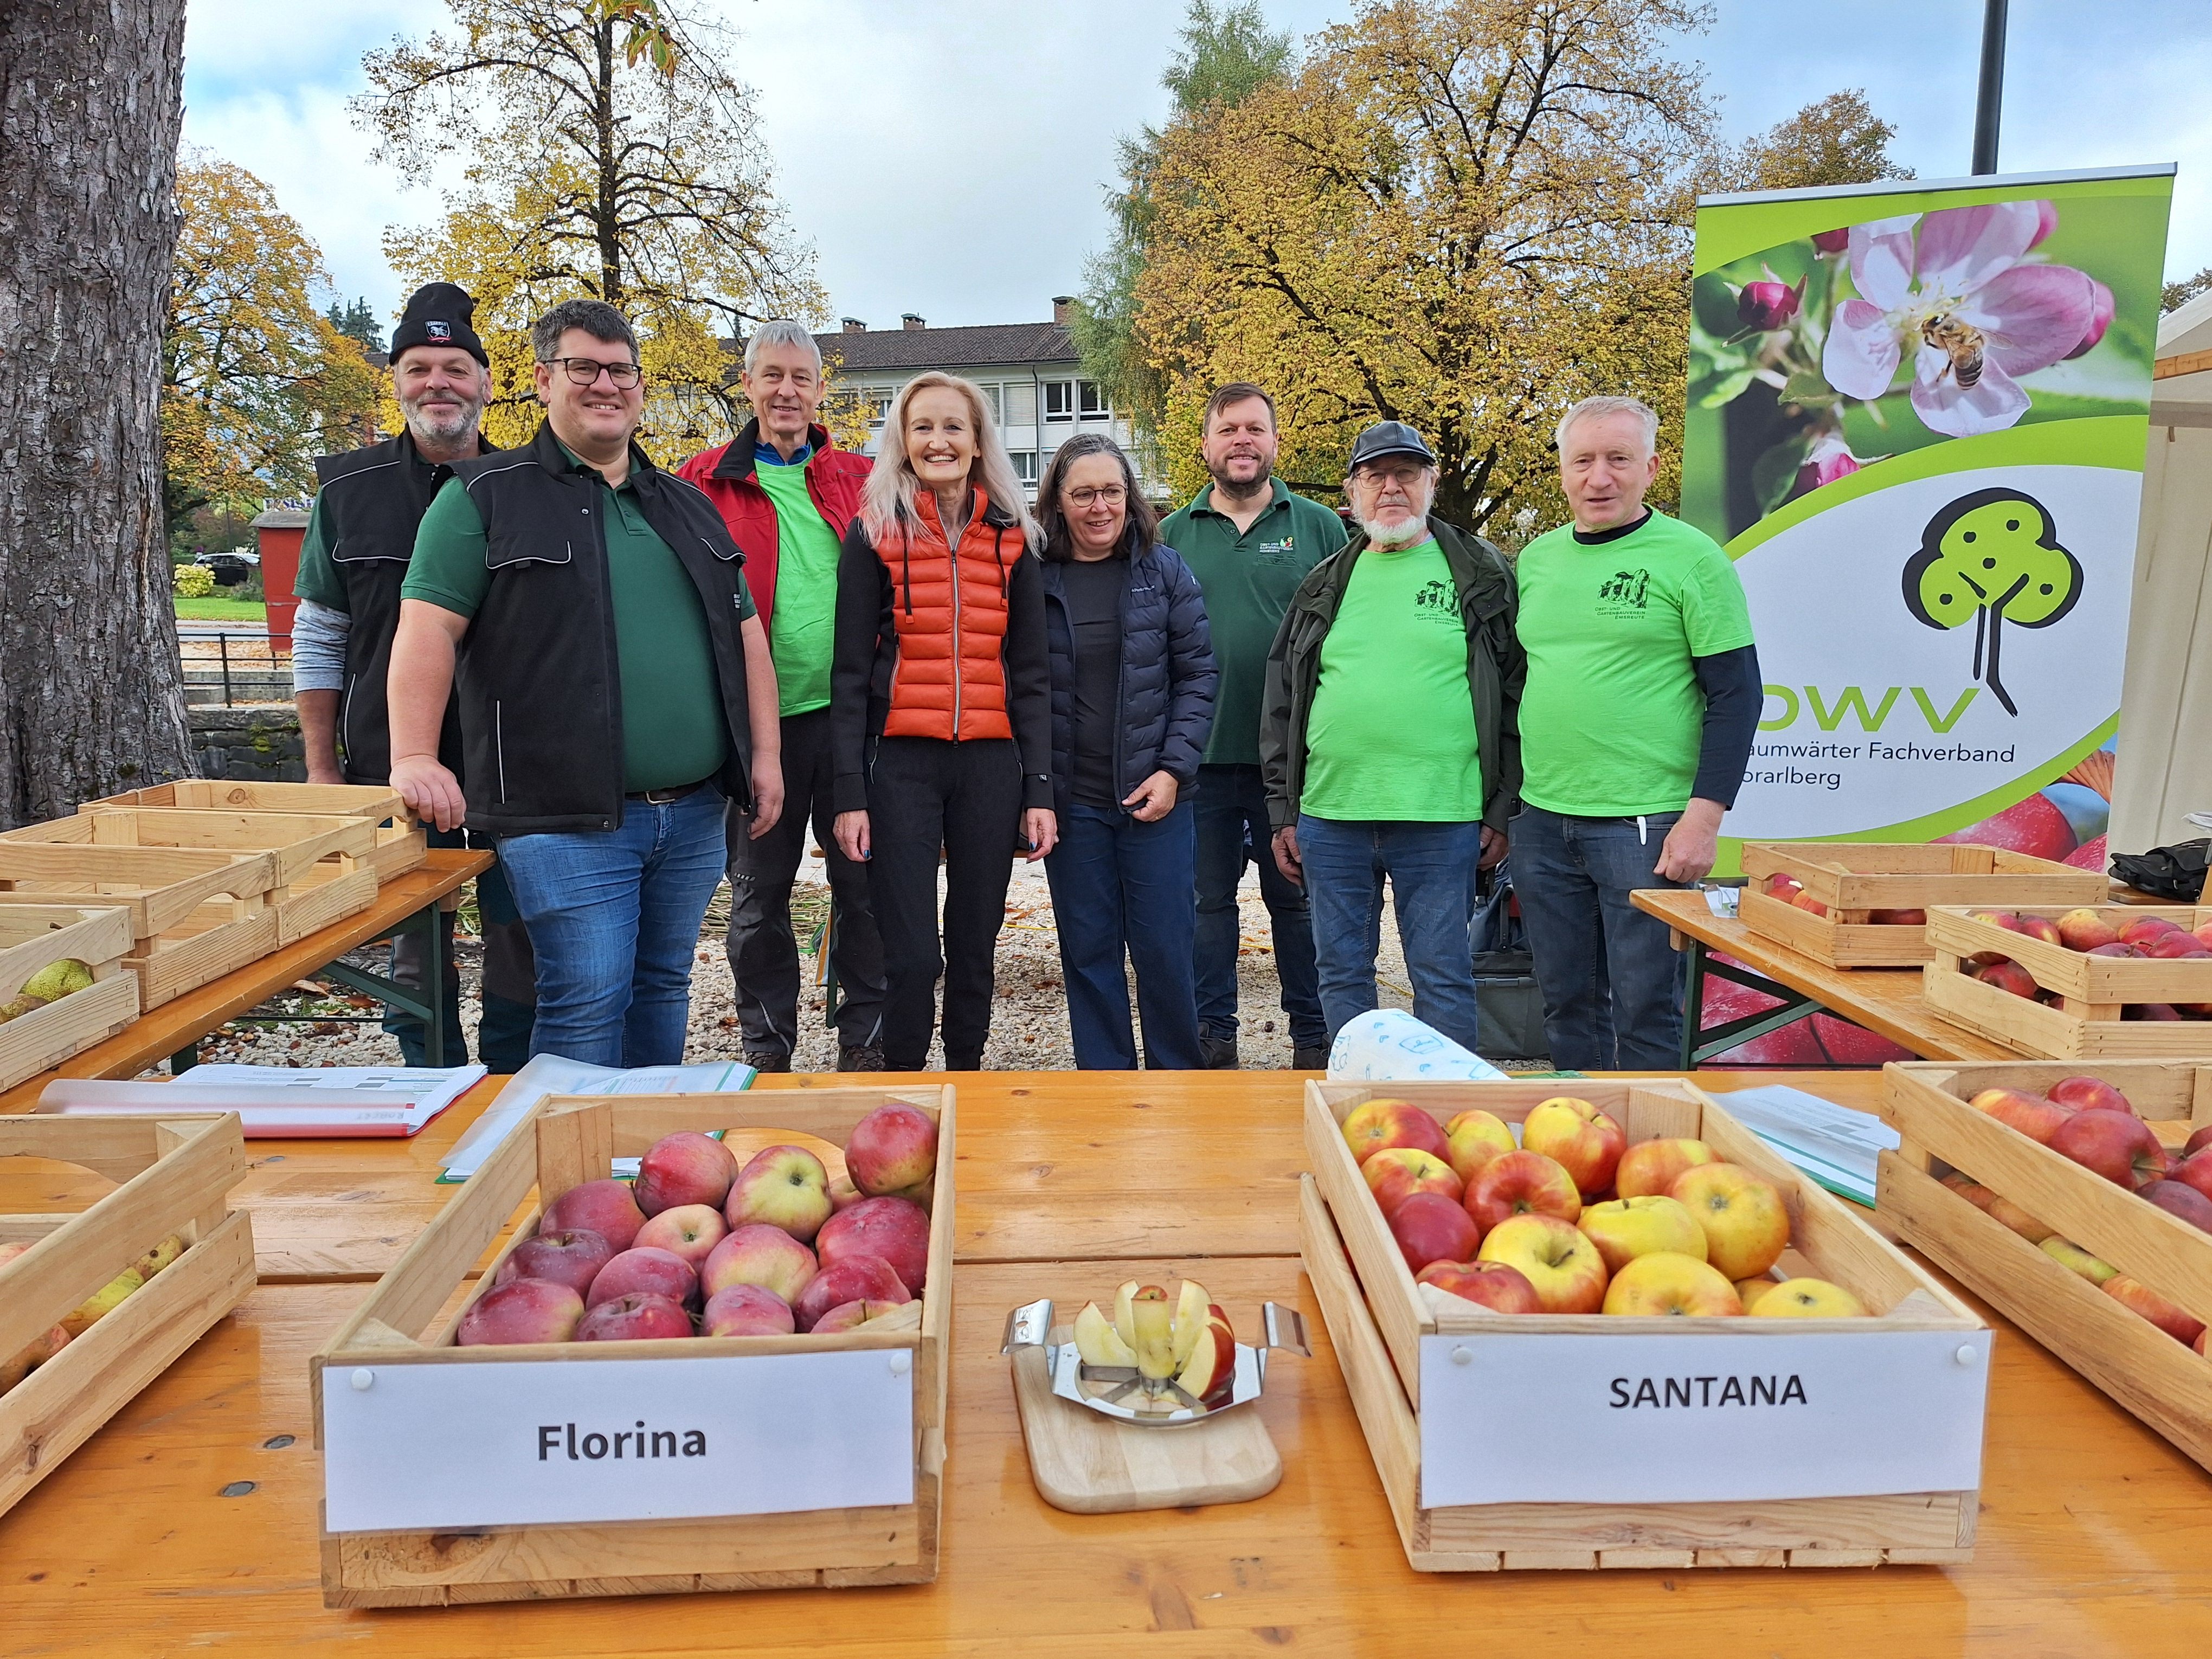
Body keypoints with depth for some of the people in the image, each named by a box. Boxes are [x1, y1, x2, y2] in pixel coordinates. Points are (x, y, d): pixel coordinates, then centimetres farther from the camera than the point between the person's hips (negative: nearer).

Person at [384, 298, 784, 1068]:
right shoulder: (486, 496, 2)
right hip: (568, 819, -5)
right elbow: (428, 629, -6)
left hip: (695, 810, 5)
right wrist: (415, 759, -18)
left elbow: (744, 632, 18)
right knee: (588, 1002, -8)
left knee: (663, 988, 14)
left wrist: (765, 755, 9)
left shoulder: (688, 506, 18)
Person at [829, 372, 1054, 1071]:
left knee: (974, 949, 9)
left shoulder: (1013, 540, 10)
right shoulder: (874, 534, 2)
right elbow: (849, 672, 0)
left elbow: (1031, 674, 10)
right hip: (900, 762, -2)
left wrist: (1039, 789, 3)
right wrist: (850, 793, -6)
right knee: (911, 957, -4)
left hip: (991, 764, 3)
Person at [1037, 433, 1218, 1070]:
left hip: (1155, 793, 0)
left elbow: (1198, 674, 1)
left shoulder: (1164, 570, 1)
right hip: (1072, 800, 1)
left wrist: (1173, 769, -8)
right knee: (1088, 950, 8)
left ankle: (1180, 1081, 22)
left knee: (1165, 946, 4)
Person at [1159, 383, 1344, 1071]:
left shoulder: (1318, 526, 5)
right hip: (1200, 756, 1)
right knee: (1207, 900, 9)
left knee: (1297, 898, 9)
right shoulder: (1173, 534, 8)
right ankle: (1212, 1035, 21)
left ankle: (1314, 1039, 21)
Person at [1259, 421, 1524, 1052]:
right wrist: (1283, 811, 9)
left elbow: (1515, 696, 1)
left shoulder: (1482, 575, 4)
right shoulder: (1324, 585, 12)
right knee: (1341, 972, 12)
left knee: (1443, 976, 4)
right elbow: (1281, 703, 14)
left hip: (1442, 818, -3)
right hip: (1329, 814, 4)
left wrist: (1502, 810, -4)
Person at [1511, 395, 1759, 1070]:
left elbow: (1737, 693, -7)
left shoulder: (1690, 558, -5)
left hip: (1644, 825, -5)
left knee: (1644, 1007, 3)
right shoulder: (1537, 559, 11)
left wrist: (1704, 817, -14)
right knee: (1566, 1001, 14)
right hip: (1542, 823, 5)